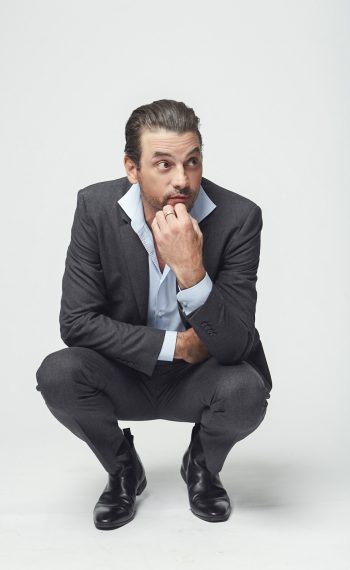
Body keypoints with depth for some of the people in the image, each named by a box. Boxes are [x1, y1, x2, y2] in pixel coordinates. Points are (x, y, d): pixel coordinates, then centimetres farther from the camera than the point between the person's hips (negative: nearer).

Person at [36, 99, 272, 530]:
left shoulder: (238, 217, -20)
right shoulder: (96, 207, -16)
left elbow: (235, 346, -23)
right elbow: (75, 321, -16)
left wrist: (191, 270, -40)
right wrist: (178, 344, -21)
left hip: (199, 378, 0)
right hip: (124, 375, 1)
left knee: (246, 391, -31)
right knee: (57, 374, -26)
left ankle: (202, 466, 7)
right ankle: (123, 469, 6)